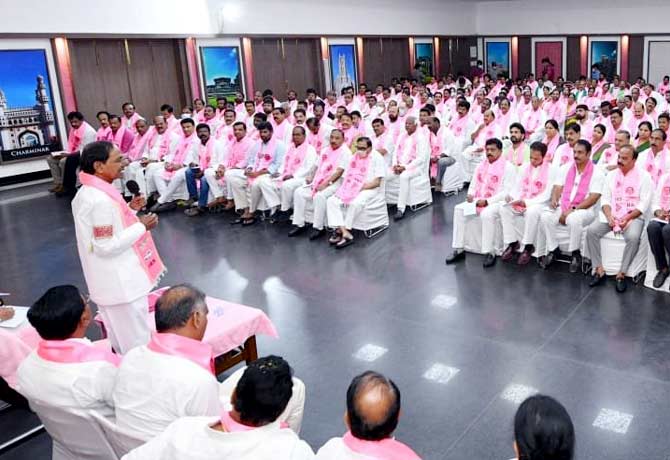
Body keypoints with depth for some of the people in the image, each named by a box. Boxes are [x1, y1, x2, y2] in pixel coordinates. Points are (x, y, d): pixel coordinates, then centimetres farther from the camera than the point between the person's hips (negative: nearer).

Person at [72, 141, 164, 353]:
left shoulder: (88, 192, 6)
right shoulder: (101, 200, -26)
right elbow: (107, 246, -26)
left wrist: (130, 209, 7)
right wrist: (141, 226, -18)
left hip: (111, 281, 11)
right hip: (120, 283, -11)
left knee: (120, 339, 25)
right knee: (137, 345, 3)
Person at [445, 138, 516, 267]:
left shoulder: (508, 167, -3)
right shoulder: (481, 166, 18)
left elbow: (507, 191, -11)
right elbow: (473, 185, 21)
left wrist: (487, 201, -19)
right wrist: (470, 194, -4)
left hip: (497, 202, -6)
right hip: (478, 201, 6)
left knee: (487, 214, -37)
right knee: (459, 209, -18)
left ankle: (489, 253, -28)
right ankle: (459, 249, -17)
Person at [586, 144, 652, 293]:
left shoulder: (643, 177, 0)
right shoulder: (611, 175, 12)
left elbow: (644, 204, -6)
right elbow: (605, 199, 7)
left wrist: (628, 218, -19)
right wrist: (609, 216, -11)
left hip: (634, 216, -4)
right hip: (611, 215, 4)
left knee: (633, 237, -34)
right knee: (591, 231, -22)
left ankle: (621, 274, -21)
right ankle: (599, 270, -16)